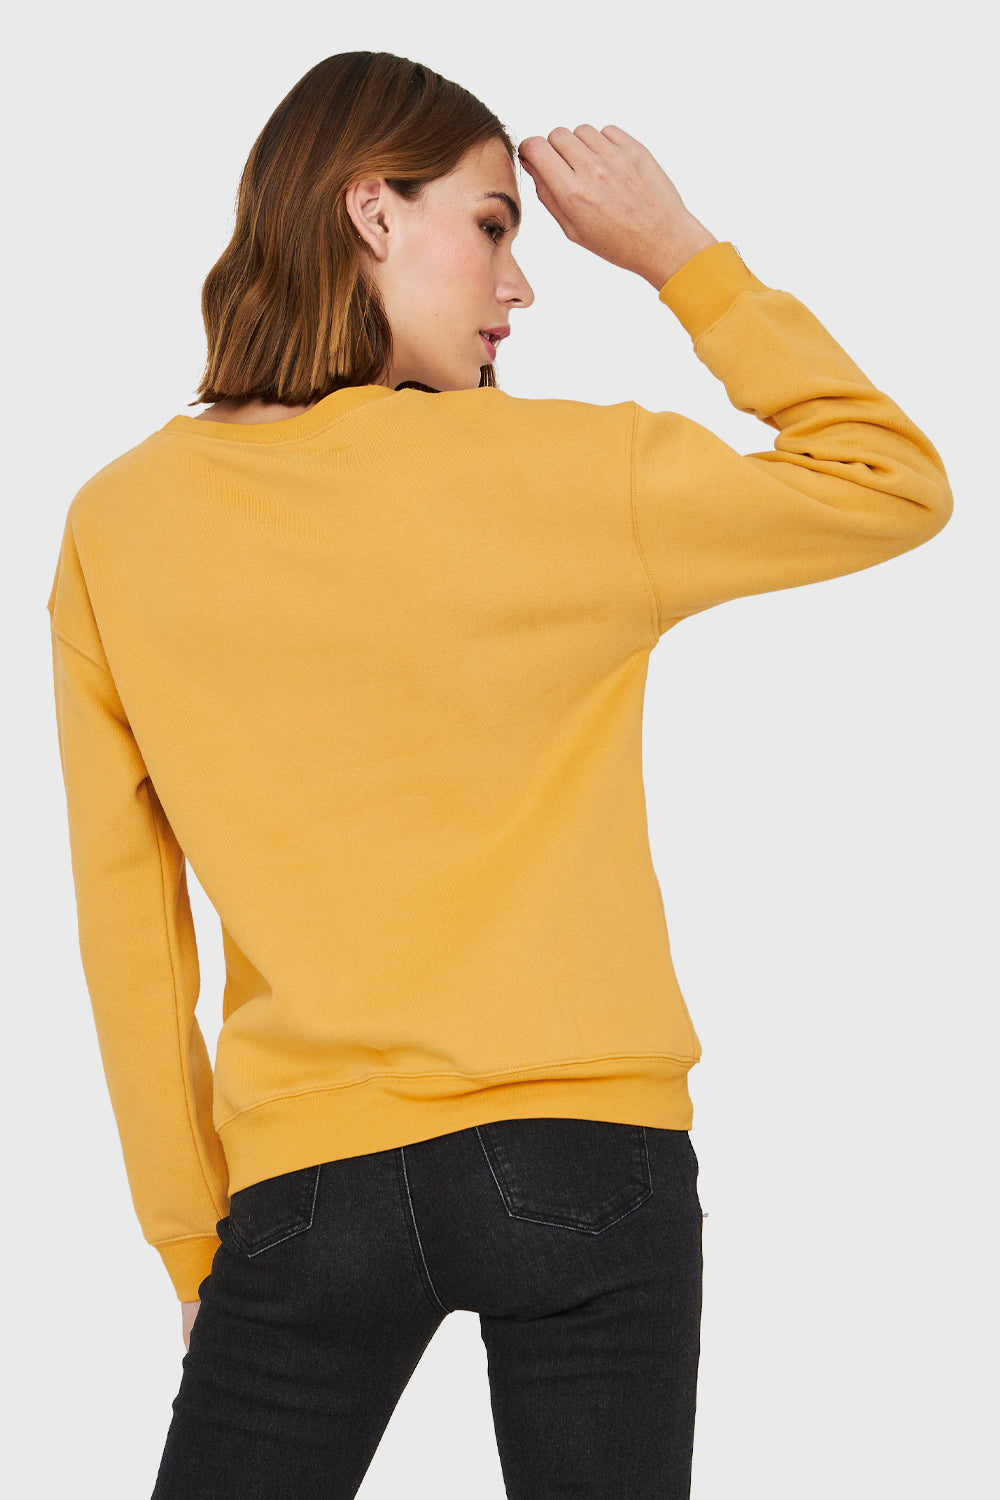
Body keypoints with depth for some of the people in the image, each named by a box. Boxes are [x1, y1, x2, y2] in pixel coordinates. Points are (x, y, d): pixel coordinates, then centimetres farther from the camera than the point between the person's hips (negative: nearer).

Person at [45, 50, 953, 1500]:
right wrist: (682, 256, 4)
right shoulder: (559, 475, -9)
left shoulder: (117, 527, -1)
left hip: (309, 1188, 2)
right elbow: (897, 483, 3)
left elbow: (126, 929, 2)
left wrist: (189, 1236, 11)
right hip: (589, 1163, -1)